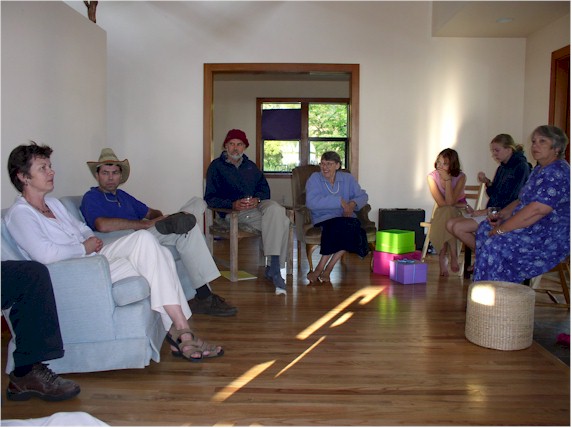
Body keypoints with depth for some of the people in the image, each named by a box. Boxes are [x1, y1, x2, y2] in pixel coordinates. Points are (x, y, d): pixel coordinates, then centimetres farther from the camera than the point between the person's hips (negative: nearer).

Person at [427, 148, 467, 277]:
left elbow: (450, 202, -26)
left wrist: (448, 180, -28)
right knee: (446, 211, -34)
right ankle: (453, 256, -28)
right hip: (442, 214, 1)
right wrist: (462, 205, -15)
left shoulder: (460, 177, -14)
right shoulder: (432, 176, -11)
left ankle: (442, 258, -26)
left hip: (458, 213, -1)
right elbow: (441, 203, -15)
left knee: (447, 211, -34)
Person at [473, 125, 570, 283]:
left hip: (551, 238, -11)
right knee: (485, 228, 9)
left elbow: (536, 210, -27)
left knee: (495, 244, -26)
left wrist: (501, 229, -22)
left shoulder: (558, 172, -19)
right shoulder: (539, 170, 15)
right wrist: (501, 215, 2)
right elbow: (522, 201, 21)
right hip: (536, 230, 11)